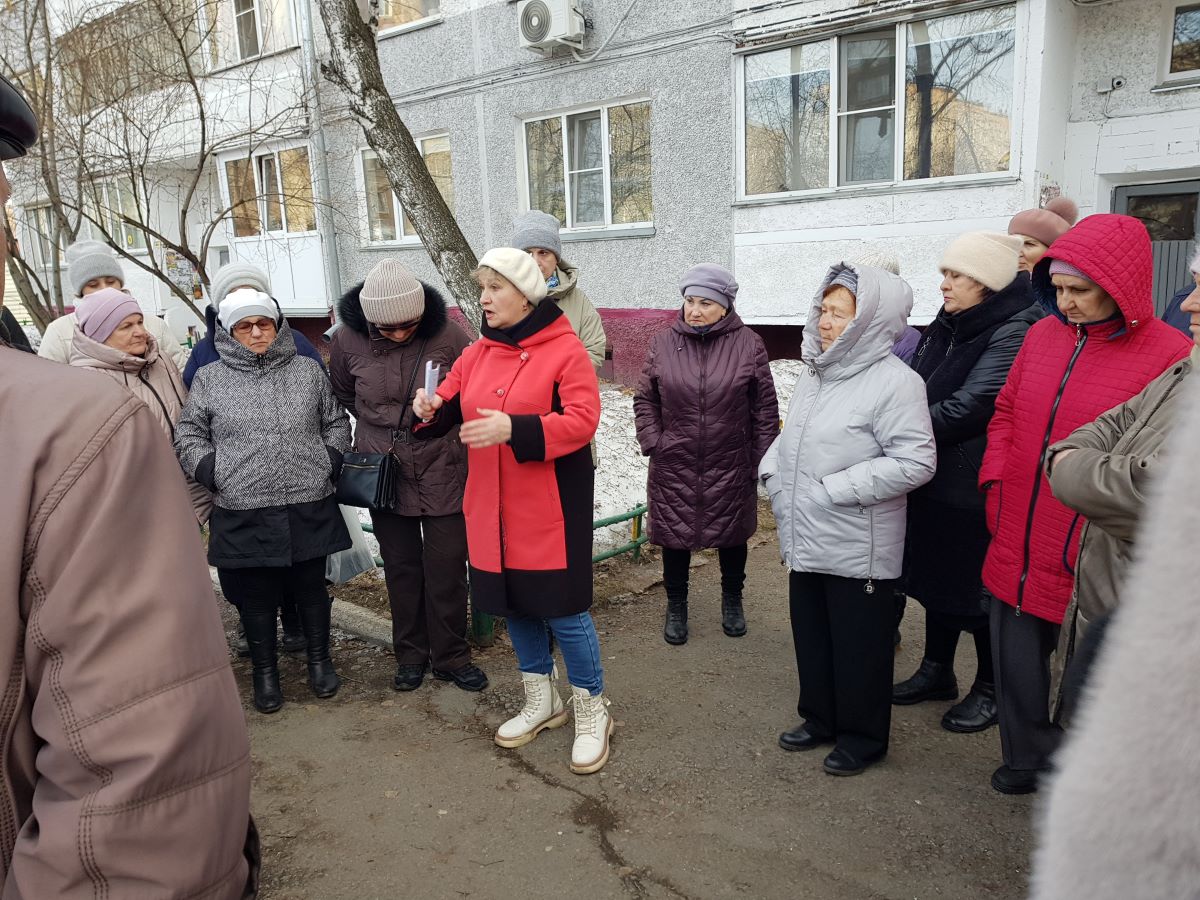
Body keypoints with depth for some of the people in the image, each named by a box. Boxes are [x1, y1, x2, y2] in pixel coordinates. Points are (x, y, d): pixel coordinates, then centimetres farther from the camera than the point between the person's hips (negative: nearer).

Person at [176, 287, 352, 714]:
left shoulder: (308, 371, 8)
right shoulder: (209, 379, 4)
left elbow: (337, 423, 15)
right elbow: (187, 437, 7)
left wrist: (329, 463, 2)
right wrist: (214, 474, -5)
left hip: (309, 509, 1)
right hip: (242, 515, -1)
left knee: (311, 587, 12)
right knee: (255, 597, 9)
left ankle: (319, 660, 30)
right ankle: (265, 671, 26)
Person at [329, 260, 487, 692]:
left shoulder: (447, 335, -14)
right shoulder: (347, 340, -8)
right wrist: (381, 425, 6)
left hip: (442, 471, -1)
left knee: (447, 569, 4)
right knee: (401, 567, 13)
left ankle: (450, 656, 22)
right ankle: (410, 654, 30)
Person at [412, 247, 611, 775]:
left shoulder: (564, 350, -10)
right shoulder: (476, 354, 9)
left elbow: (582, 419, -20)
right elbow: (450, 409, 13)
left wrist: (513, 428, -30)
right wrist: (431, 410, -10)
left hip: (549, 508, -6)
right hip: (492, 508, 7)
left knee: (561, 609, 0)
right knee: (513, 603, 16)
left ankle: (592, 711, 22)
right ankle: (541, 702, 37)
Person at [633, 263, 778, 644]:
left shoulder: (748, 344, -5)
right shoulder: (663, 343, -1)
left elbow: (765, 408, -1)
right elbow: (645, 399, 6)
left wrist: (761, 458, -3)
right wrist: (651, 442, -5)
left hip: (731, 466, 0)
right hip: (674, 466, 1)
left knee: (731, 534, 16)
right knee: (674, 534, 11)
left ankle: (732, 599, 40)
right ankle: (676, 605, 31)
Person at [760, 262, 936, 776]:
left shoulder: (894, 381, -17)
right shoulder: (814, 371, 8)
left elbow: (915, 462, -22)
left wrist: (835, 490, -22)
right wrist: (773, 472, 3)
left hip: (859, 549, -7)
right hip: (805, 540, 8)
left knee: (859, 647, 9)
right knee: (811, 636, 20)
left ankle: (863, 737, 28)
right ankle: (820, 718, 39)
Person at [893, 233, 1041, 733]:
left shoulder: (1015, 332, -17)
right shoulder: (945, 327, 8)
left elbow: (968, 408, -24)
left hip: (976, 490, -8)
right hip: (932, 481, 8)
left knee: (977, 591, 6)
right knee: (934, 578, 19)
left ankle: (991, 690, 26)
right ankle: (937, 672, 37)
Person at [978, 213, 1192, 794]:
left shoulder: (1169, 357, -12)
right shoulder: (1043, 335, 5)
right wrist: (996, 482, 4)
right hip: (1015, 549, 5)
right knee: (1017, 664, 18)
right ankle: (1029, 758, 42)